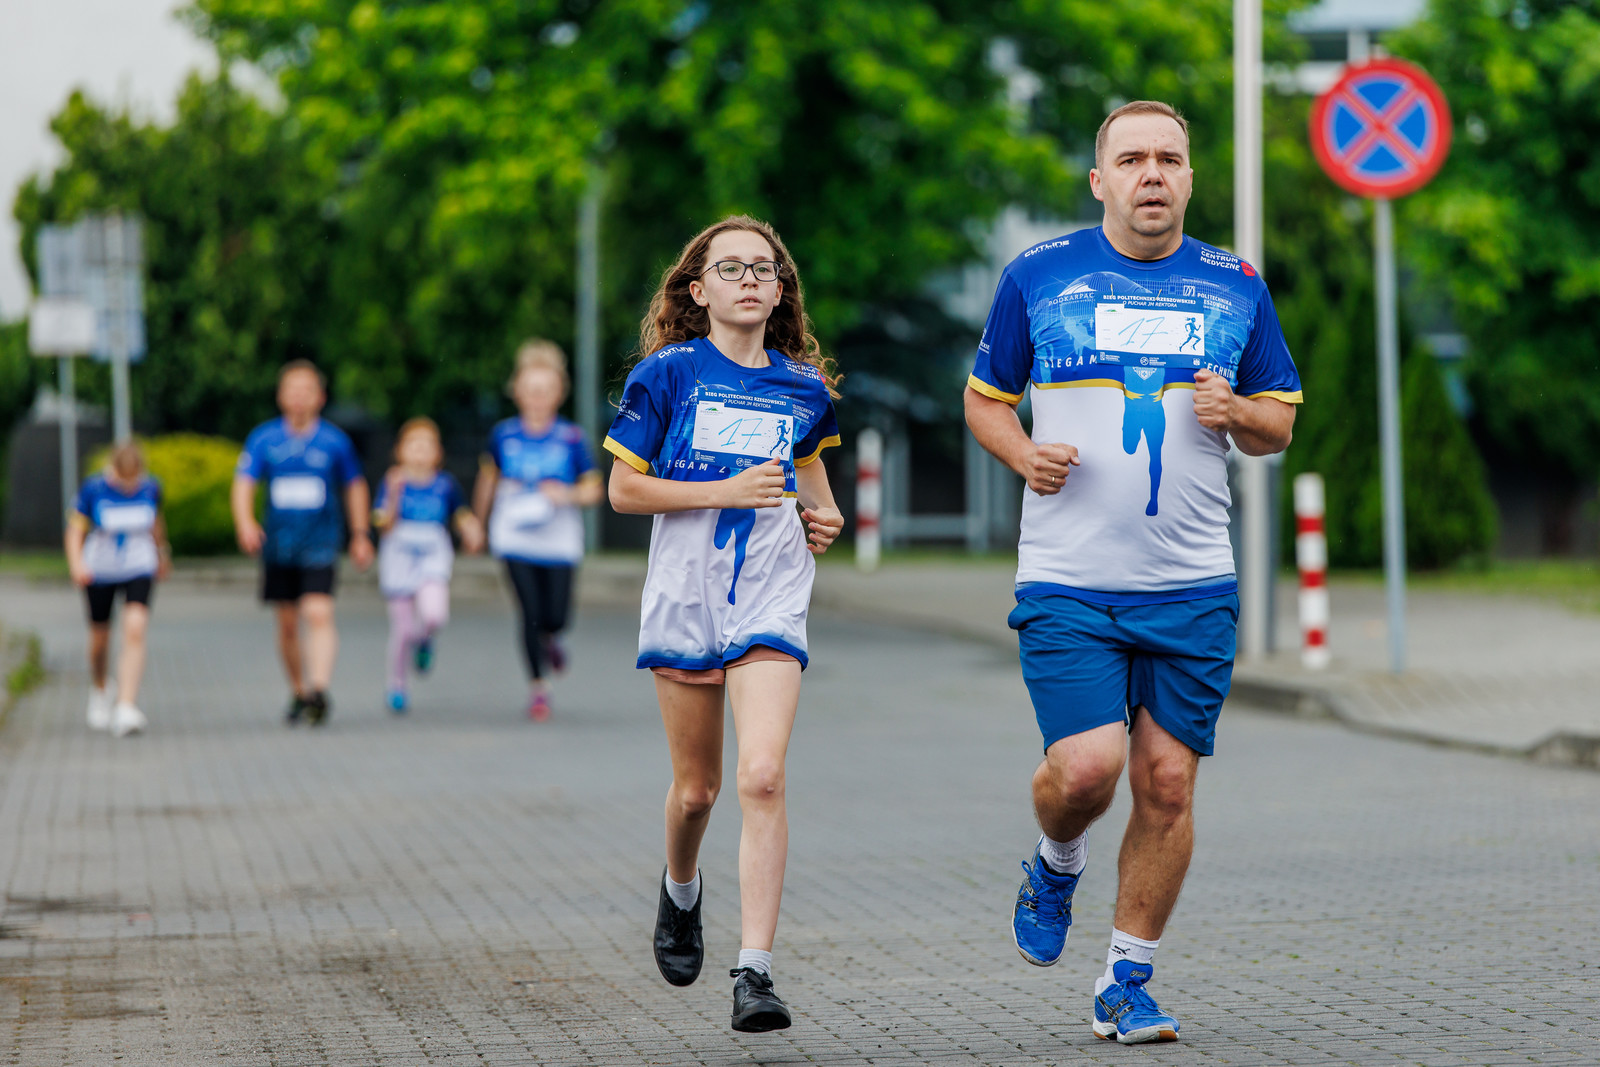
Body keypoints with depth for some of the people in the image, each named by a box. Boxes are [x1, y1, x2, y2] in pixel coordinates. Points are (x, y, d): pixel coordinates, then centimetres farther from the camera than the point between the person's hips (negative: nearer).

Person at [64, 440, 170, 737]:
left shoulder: (151, 488, -6)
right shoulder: (94, 489, -13)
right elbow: (75, 529, -7)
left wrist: (162, 554, 27)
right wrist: (76, 564, -23)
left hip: (139, 570, 0)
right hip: (99, 572, 0)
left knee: (135, 631, -19)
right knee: (99, 640, 10)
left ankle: (126, 709, -24)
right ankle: (99, 691, 43)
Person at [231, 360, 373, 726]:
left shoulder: (335, 441, 0)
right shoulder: (264, 438, 0)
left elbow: (355, 486, 13)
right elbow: (243, 483, -6)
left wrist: (360, 535, 15)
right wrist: (245, 523, -24)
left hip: (320, 544, -2)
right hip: (278, 545, 2)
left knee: (319, 613, -19)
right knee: (287, 624, 10)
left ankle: (320, 690, -27)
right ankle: (298, 692, 26)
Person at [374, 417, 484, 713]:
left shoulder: (446, 485, 4)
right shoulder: (393, 483, -2)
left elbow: (463, 515, 16)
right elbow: (384, 525, -9)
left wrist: (472, 531, -4)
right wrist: (394, 494, -22)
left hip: (434, 558, 1)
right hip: (399, 559, -1)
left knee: (434, 614, -26)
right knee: (403, 628, 1)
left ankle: (423, 640, 12)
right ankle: (396, 685, 24)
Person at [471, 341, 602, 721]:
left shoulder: (571, 439, -3)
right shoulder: (503, 435, 1)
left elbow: (593, 490, 2)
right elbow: (488, 479, 17)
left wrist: (567, 494, -19)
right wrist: (479, 524, 23)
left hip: (559, 540, 0)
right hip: (516, 537, 0)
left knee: (556, 616, -5)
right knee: (530, 613, -8)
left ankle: (548, 638, 33)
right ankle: (537, 686, 7)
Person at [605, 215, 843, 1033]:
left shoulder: (802, 387, 8)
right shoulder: (668, 373, -2)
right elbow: (623, 489, -3)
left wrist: (822, 518, 7)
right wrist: (727, 492, -13)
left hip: (769, 602, 1)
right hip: (684, 594, -1)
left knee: (762, 778, -16)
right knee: (696, 787, 10)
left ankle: (755, 972, -16)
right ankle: (680, 891, 45)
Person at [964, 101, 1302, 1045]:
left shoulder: (1236, 286, 7)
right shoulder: (1038, 275, 2)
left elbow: (1279, 423, 14)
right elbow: (985, 397, 12)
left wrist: (1238, 414, -8)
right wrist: (1024, 453, -8)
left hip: (1193, 587, 2)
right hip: (1067, 584, -2)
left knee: (1167, 782, 1)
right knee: (1086, 770, -15)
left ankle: (1128, 982, 15)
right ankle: (1056, 870, 21)